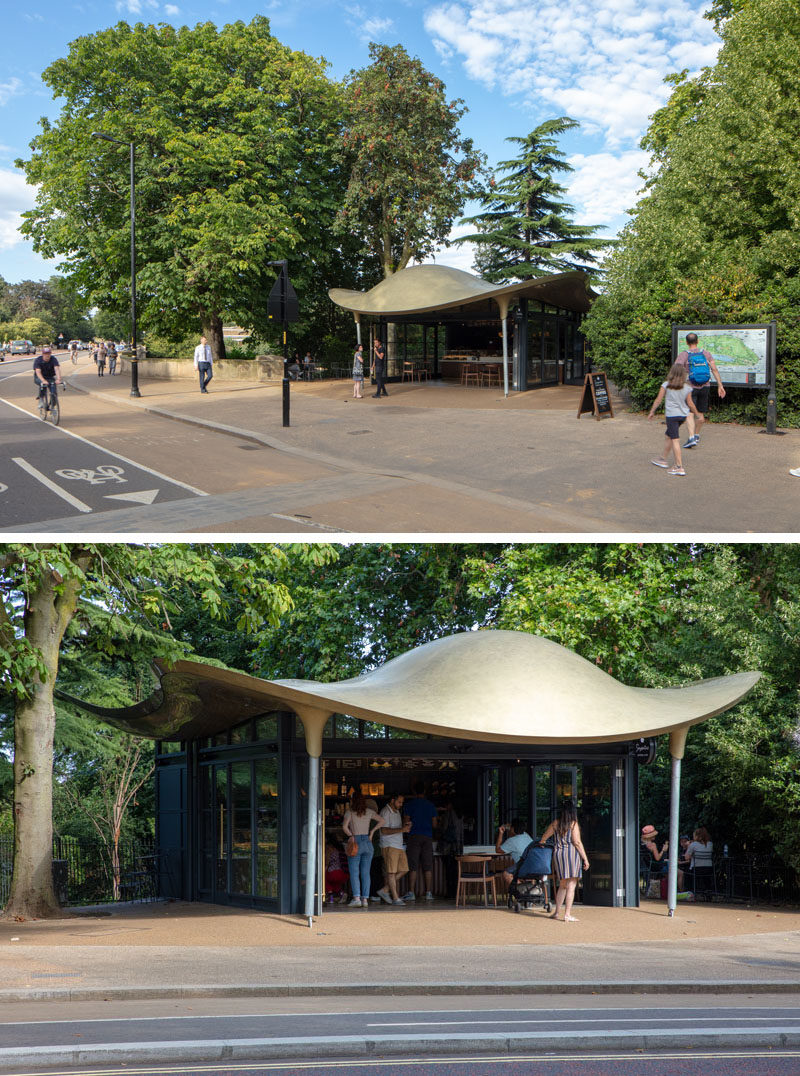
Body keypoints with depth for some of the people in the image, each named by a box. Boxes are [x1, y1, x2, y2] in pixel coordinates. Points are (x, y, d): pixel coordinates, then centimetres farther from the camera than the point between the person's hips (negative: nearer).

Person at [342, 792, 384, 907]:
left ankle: (356, 898, -14)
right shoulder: (369, 811, 6)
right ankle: (365, 899, 0)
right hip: (367, 843, 3)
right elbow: (381, 821, 1)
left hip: (355, 842, -3)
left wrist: (351, 835, 0)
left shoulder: (350, 811, -3)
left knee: (354, 873, -2)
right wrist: (372, 831, 8)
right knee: (366, 873, 5)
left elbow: (344, 826, -14)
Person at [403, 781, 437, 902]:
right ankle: (428, 892, 0)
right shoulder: (430, 805, 10)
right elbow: (434, 823, 13)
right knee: (427, 866, 3)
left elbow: (407, 821, -1)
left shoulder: (410, 803, 0)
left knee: (413, 866, -4)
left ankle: (411, 892, -8)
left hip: (414, 836, -3)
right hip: (428, 837, 3)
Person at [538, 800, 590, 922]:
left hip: (558, 853, 5)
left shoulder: (555, 824, 9)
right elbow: (577, 842, -9)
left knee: (562, 885, 16)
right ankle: (567, 914, -6)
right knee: (571, 885, -2)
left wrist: (541, 844, 39)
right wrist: (585, 858, -5)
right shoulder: (573, 824, -4)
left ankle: (557, 912, 14)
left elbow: (542, 839, 18)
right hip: (572, 853, -5)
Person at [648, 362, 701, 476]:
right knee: (668, 436, 22)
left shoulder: (666, 385, -7)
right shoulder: (687, 388, 0)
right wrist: (697, 414, 16)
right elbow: (690, 403, 3)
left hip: (671, 415, -5)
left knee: (675, 440, -6)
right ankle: (663, 459, 35)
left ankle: (679, 467, -9)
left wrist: (652, 412, 7)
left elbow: (658, 400, -4)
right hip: (683, 415, 5)